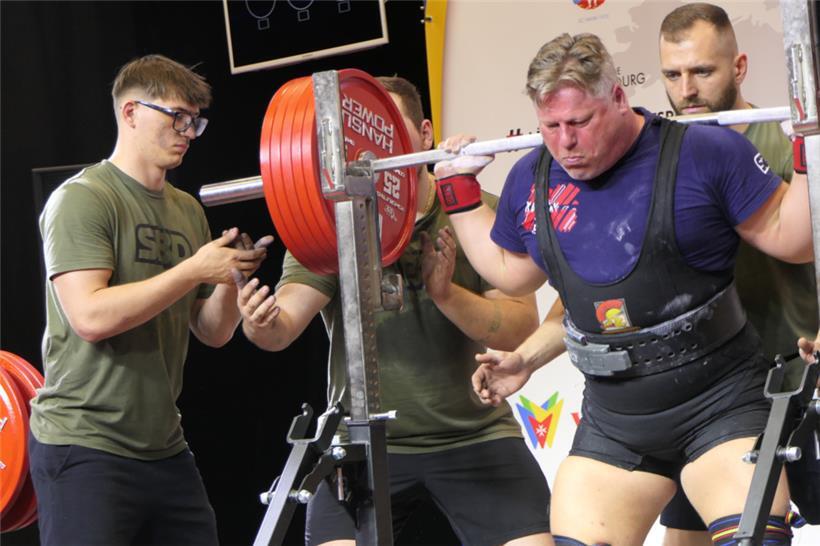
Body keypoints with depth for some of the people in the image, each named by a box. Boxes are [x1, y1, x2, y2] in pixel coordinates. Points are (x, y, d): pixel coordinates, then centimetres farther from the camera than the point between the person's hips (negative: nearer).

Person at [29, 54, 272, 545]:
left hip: (165, 448, 8)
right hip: (87, 449, -7)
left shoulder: (188, 211, 14)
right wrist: (195, 270, -20)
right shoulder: (82, 199, -9)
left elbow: (214, 333, 14)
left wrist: (230, 276, -7)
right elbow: (90, 316, -22)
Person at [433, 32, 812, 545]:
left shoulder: (702, 153, -11)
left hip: (721, 405, -5)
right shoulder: (532, 180, 5)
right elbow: (510, 271, 23)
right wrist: (460, 191, 19)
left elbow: (788, 238, -6)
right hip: (613, 421, 5)